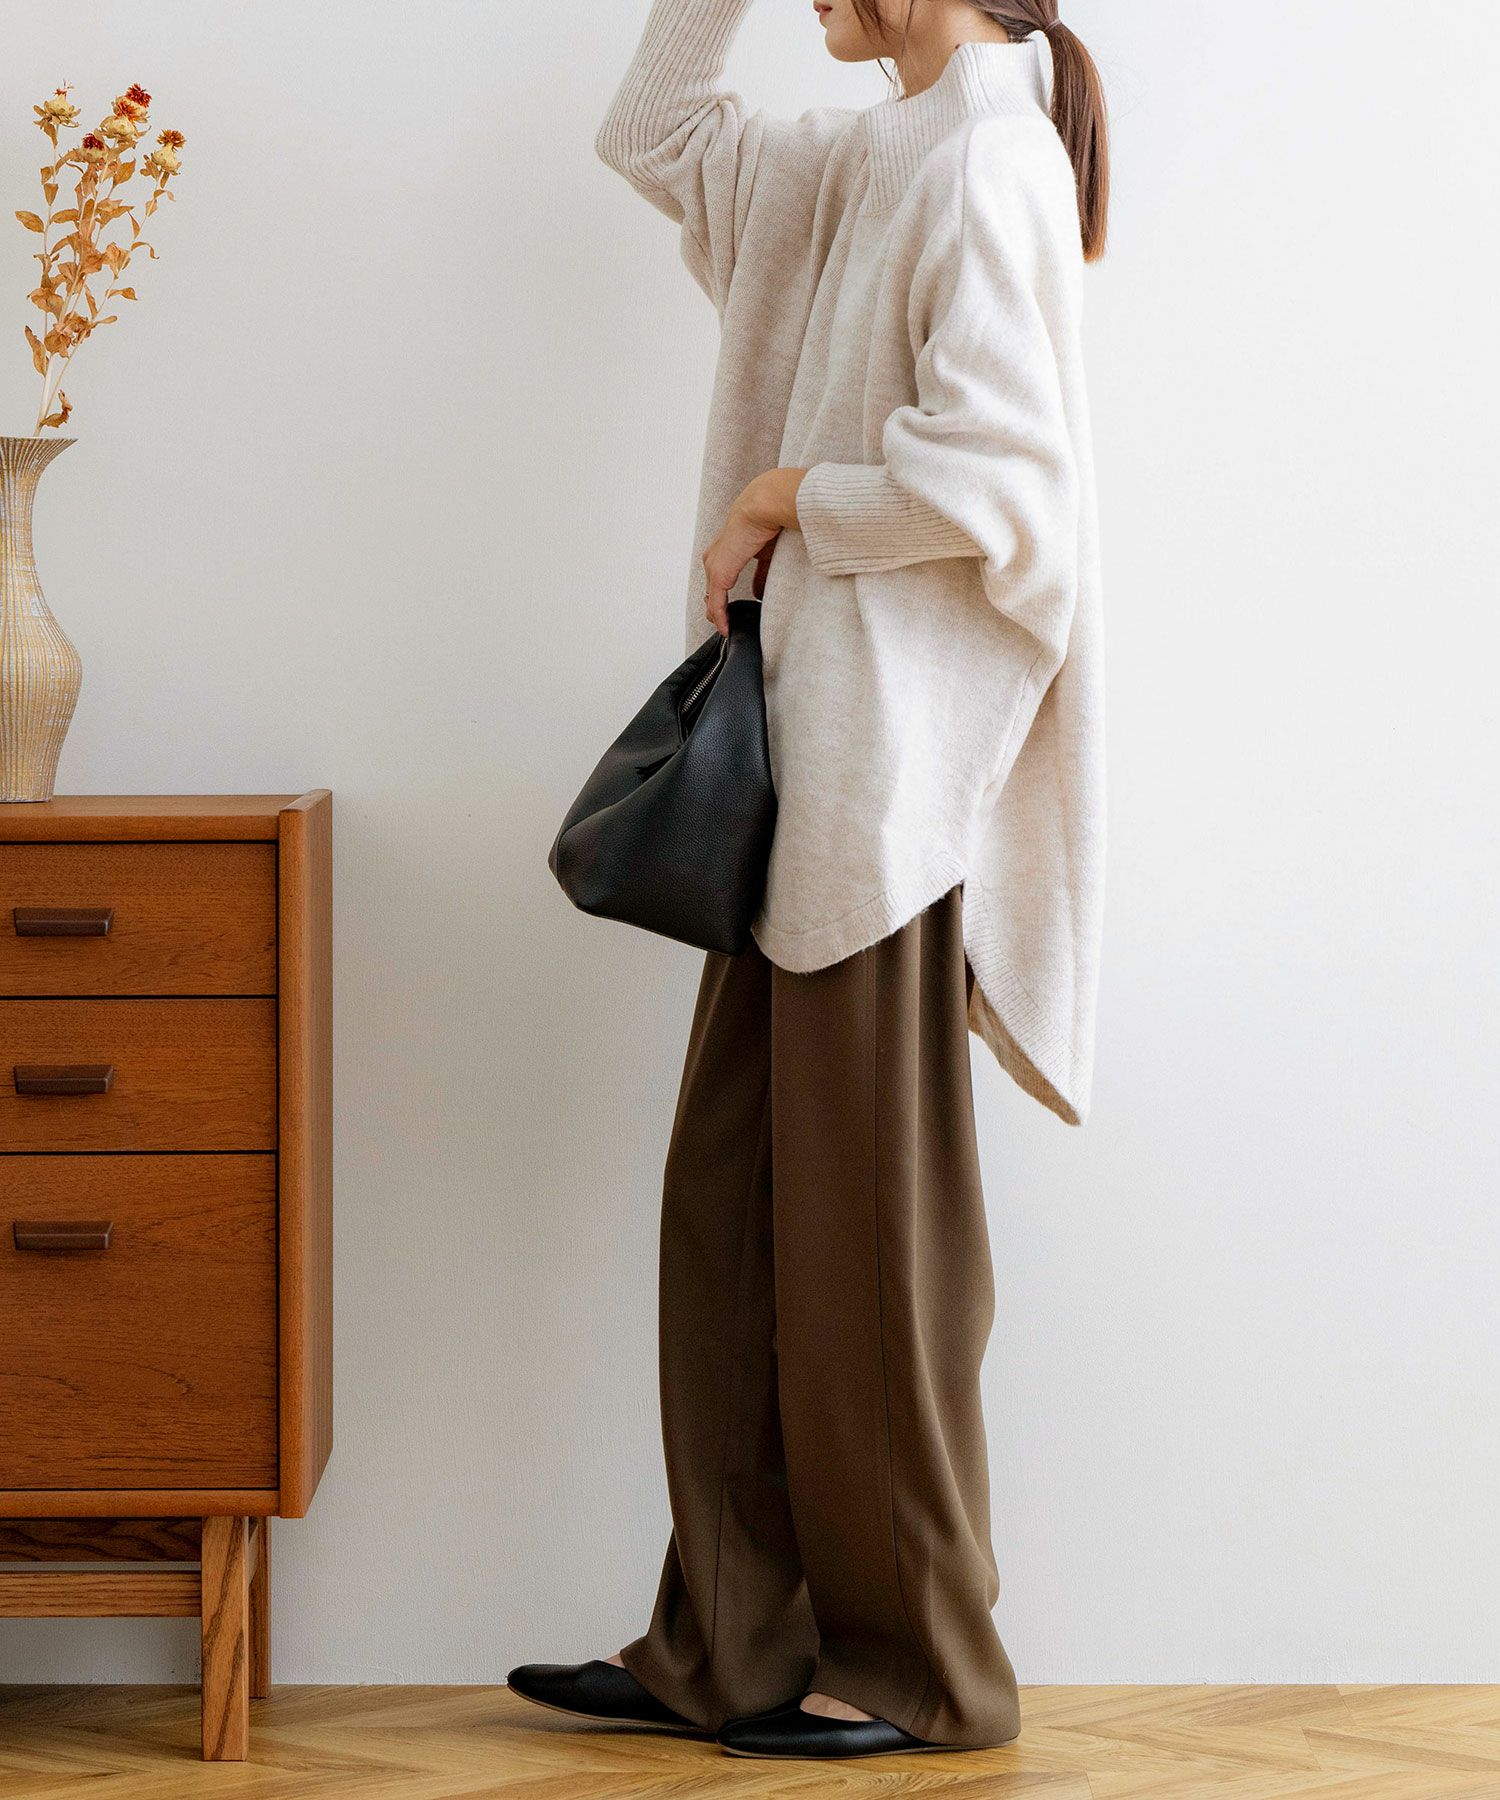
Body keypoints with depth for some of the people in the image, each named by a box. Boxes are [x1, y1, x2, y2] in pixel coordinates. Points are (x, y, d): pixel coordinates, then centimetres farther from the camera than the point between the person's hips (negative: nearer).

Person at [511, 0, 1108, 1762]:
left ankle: (921, 1670, 9)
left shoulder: (987, 162, -12)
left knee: (863, 1237, -2)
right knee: (731, 1208, 9)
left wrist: (781, 497, -10)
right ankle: (729, 1648, 15)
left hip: (889, 781, -10)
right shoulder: (872, 166, 16)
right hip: (808, 773, 10)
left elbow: (988, 475, -22)